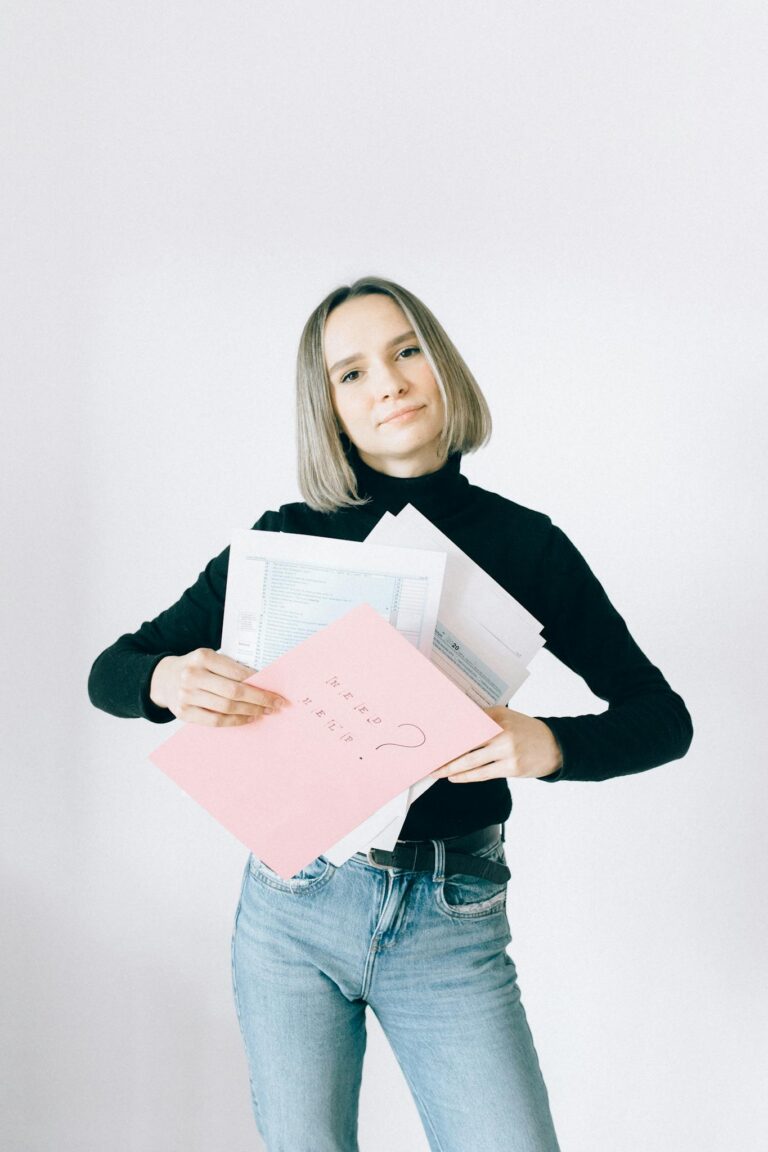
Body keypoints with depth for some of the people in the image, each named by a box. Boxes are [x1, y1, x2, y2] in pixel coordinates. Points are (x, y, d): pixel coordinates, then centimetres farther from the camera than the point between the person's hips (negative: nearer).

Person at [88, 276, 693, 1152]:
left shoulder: (521, 542, -2)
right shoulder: (287, 539, -2)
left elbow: (663, 717, 0)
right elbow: (109, 674, 2)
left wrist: (546, 744, -21)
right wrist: (169, 681, -22)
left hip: (451, 919, 0)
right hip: (292, 905, 1)